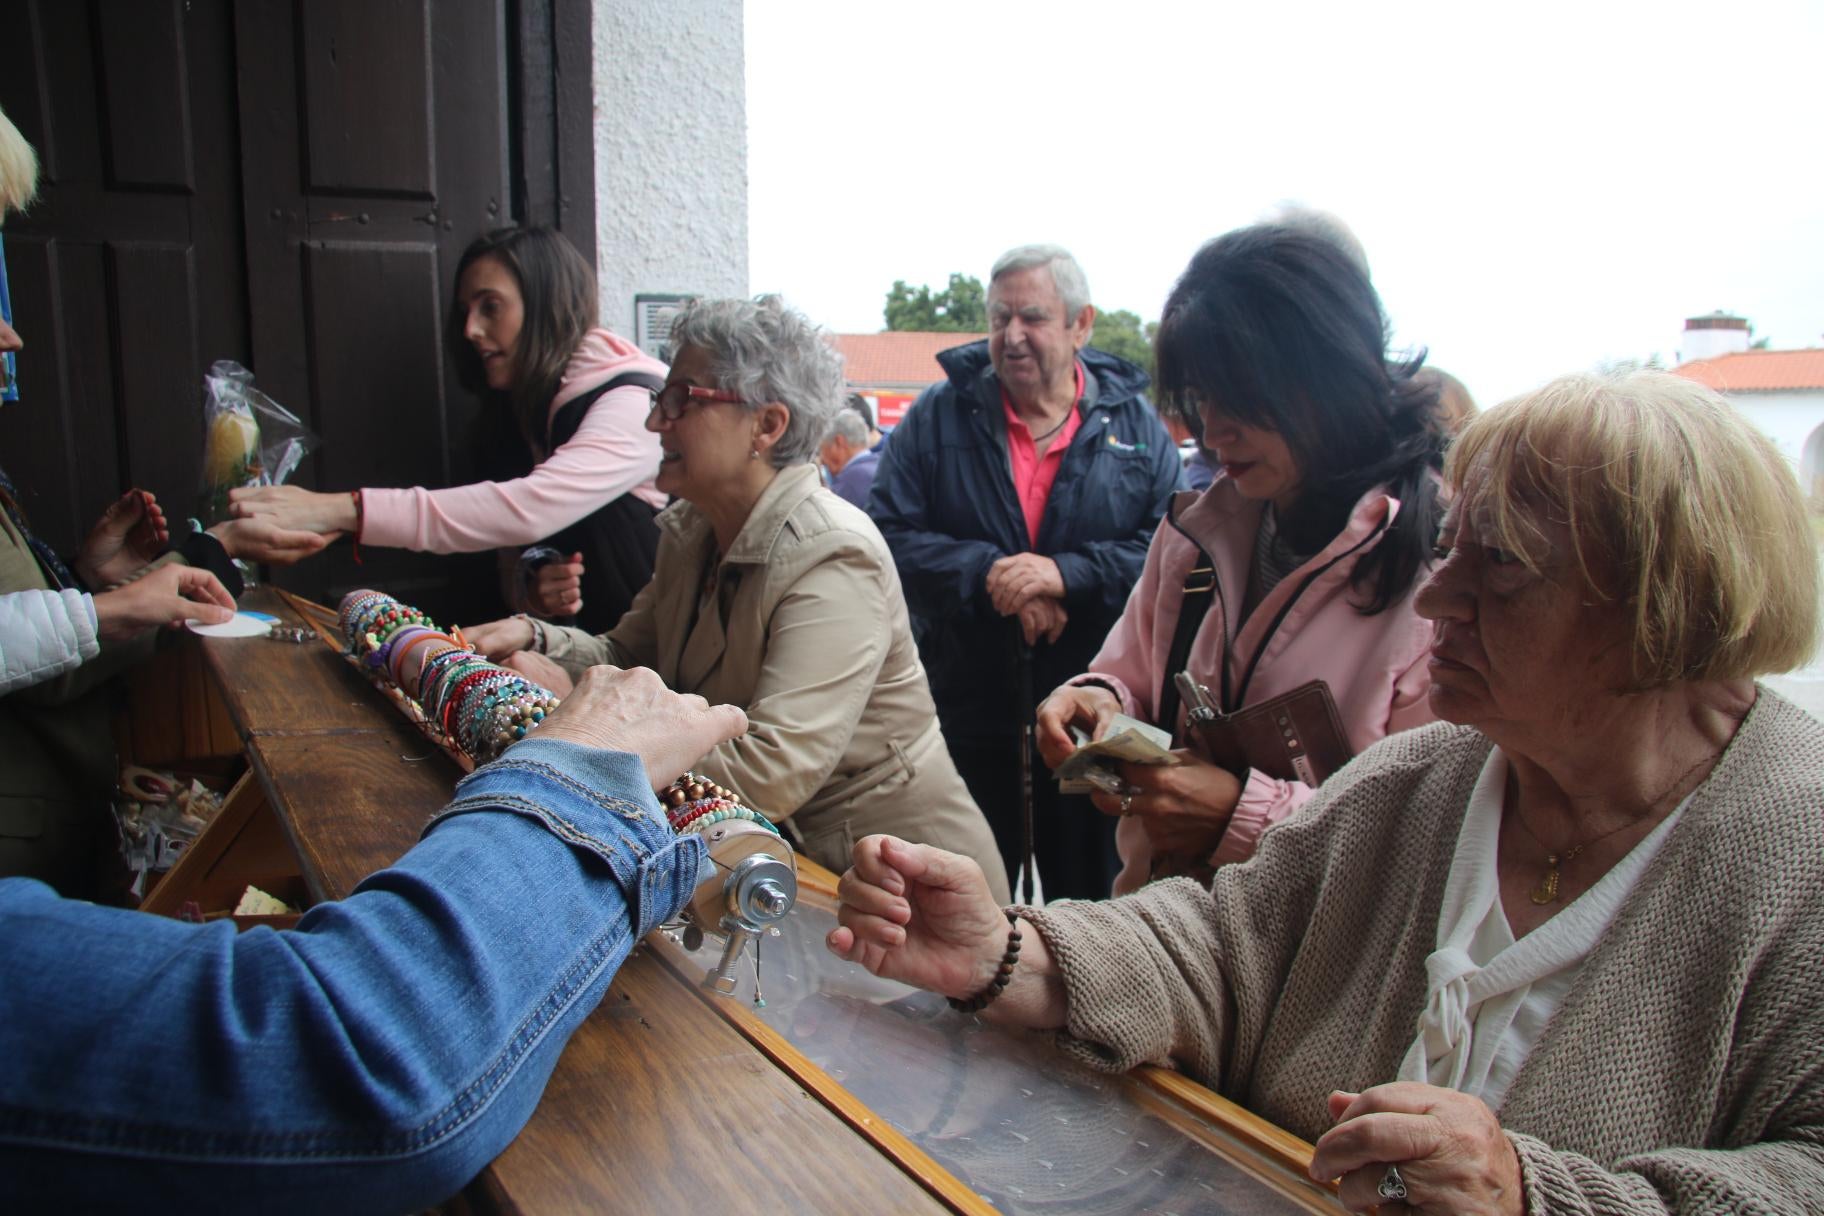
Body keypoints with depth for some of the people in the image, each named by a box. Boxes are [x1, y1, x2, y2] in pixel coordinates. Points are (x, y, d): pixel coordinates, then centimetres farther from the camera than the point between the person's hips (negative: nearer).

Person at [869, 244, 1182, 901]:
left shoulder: (1136, 426, 3)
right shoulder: (937, 416, 3)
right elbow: (888, 534, -5)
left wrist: (1066, 573, -20)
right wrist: (987, 574, -17)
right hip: (966, 713, 0)